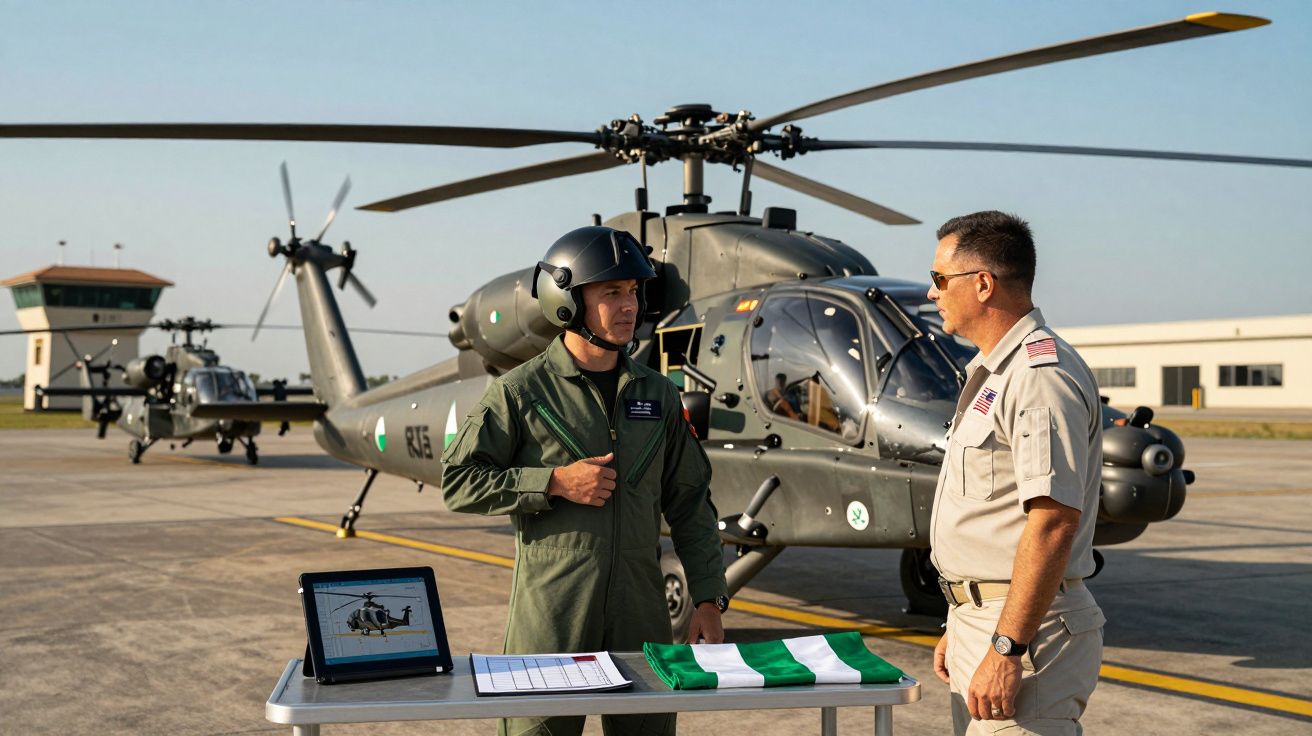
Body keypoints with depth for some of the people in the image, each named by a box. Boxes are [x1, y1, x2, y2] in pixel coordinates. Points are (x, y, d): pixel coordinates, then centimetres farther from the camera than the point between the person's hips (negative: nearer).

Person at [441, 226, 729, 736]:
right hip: (550, 615, -4)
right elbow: (458, 482, -5)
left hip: (641, 617, 4)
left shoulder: (658, 396, 10)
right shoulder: (520, 393, -3)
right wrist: (555, 483, -13)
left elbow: (690, 505, 12)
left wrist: (708, 600, 5)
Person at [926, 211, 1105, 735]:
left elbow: (1053, 521, -24)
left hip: (1024, 625, -10)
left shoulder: (1042, 377, -17)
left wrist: (1007, 649, -26)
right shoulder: (994, 374, 17)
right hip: (981, 616, 10)